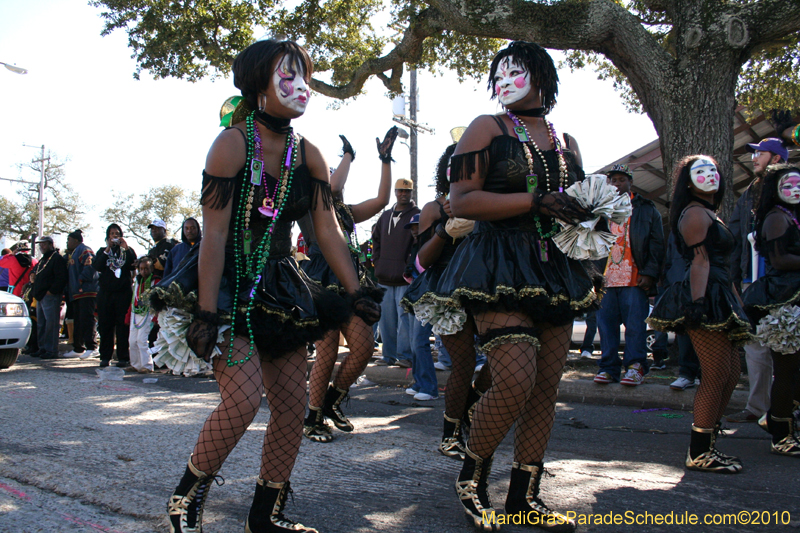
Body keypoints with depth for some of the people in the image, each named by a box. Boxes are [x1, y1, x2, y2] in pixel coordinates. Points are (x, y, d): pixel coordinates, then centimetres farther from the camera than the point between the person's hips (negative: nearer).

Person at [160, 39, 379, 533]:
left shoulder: (308, 155, 6)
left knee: (293, 402, 3)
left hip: (281, 287, 7)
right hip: (230, 285, -6)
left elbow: (329, 230, 4)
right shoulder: (233, 142, -12)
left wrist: (357, 294, -2)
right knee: (245, 395, -19)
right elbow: (214, 234, -17)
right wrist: (206, 313, -22)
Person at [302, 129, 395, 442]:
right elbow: (332, 187, -19)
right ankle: (313, 420, 13)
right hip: (323, 286, -6)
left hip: (350, 285, 7)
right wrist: (348, 154, -3)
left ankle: (333, 401, 19)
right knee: (327, 354, -5)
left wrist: (385, 159, 4)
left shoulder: (346, 213, 18)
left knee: (364, 345, -4)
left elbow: (381, 199, 7)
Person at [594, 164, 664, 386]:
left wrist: (650, 273, -7)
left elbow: (657, 243, 4)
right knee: (606, 323, 1)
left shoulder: (645, 208, 10)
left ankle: (635, 367, 1)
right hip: (606, 278, 3)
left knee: (635, 324, -6)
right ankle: (608, 368, 7)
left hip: (634, 279, -3)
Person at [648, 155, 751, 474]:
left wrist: (734, 303, 22)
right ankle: (699, 453, -4)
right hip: (707, 300, -11)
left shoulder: (708, 213, 26)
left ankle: (706, 445, 16)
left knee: (730, 375, 11)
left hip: (717, 300, 11)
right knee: (717, 375, -10)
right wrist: (698, 302, -26)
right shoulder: (696, 213, -5)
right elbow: (700, 260, -17)